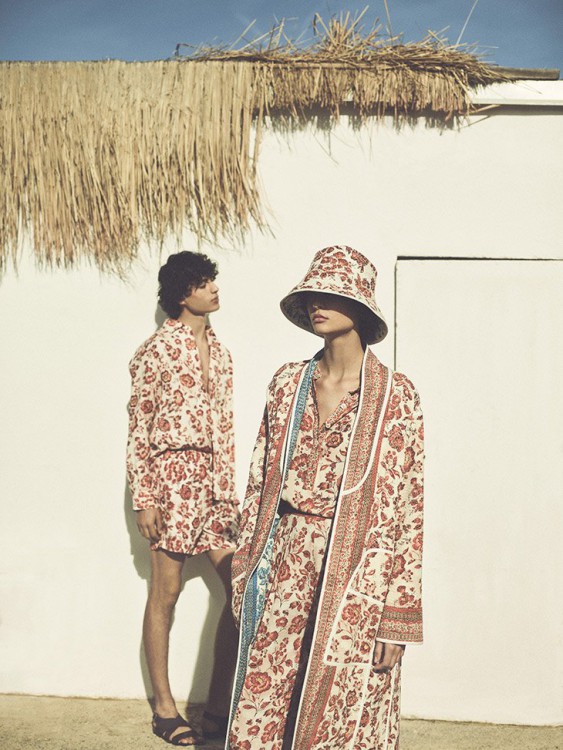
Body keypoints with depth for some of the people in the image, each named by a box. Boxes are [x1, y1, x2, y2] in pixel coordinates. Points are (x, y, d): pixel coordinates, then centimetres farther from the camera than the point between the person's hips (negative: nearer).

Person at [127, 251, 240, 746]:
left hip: (214, 477, 7)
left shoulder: (220, 352, 14)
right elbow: (139, 428, -6)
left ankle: (220, 707, 14)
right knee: (166, 593, 2)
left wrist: (230, 492, 13)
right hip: (172, 473, -6)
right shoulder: (157, 350, -5)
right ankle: (165, 709, 15)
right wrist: (143, 499, -11)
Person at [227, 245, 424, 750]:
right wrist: (246, 571, 8)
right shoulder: (288, 384, 5)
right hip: (285, 572, 4)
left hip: (356, 578, -3)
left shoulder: (394, 395, -7)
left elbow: (408, 510, -8)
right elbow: (261, 480, 10)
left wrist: (397, 619, -9)